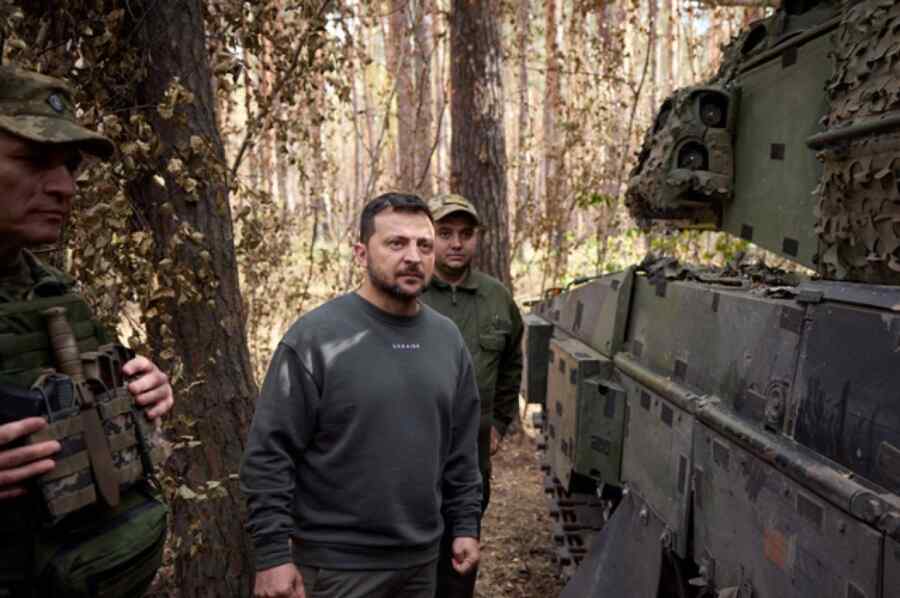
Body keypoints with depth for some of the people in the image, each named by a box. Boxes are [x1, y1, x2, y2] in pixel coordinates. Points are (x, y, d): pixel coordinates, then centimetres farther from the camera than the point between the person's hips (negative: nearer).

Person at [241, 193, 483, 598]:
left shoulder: (448, 338, 3)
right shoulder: (316, 336, -15)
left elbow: (461, 446, 9)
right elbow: (269, 453, -14)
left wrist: (465, 525, 8)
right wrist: (272, 554, -15)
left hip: (421, 558, 5)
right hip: (338, 563, -5)